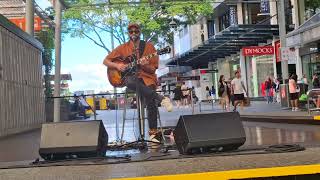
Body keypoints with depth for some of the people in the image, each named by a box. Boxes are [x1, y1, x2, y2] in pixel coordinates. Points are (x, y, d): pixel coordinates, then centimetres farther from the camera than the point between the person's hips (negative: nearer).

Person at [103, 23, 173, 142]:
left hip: (147, 77, 0)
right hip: (131, 77, 0)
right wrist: (117, 66, -5)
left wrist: (145, 66, -17)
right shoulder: (123, 48, 11)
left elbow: (153, 69, 4)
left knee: (150, 98, -29)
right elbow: (106, 61, 13)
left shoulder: (149, 47, 8)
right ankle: (161, 99, -36)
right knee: (130, 82, -38)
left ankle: (153, 133, -20)